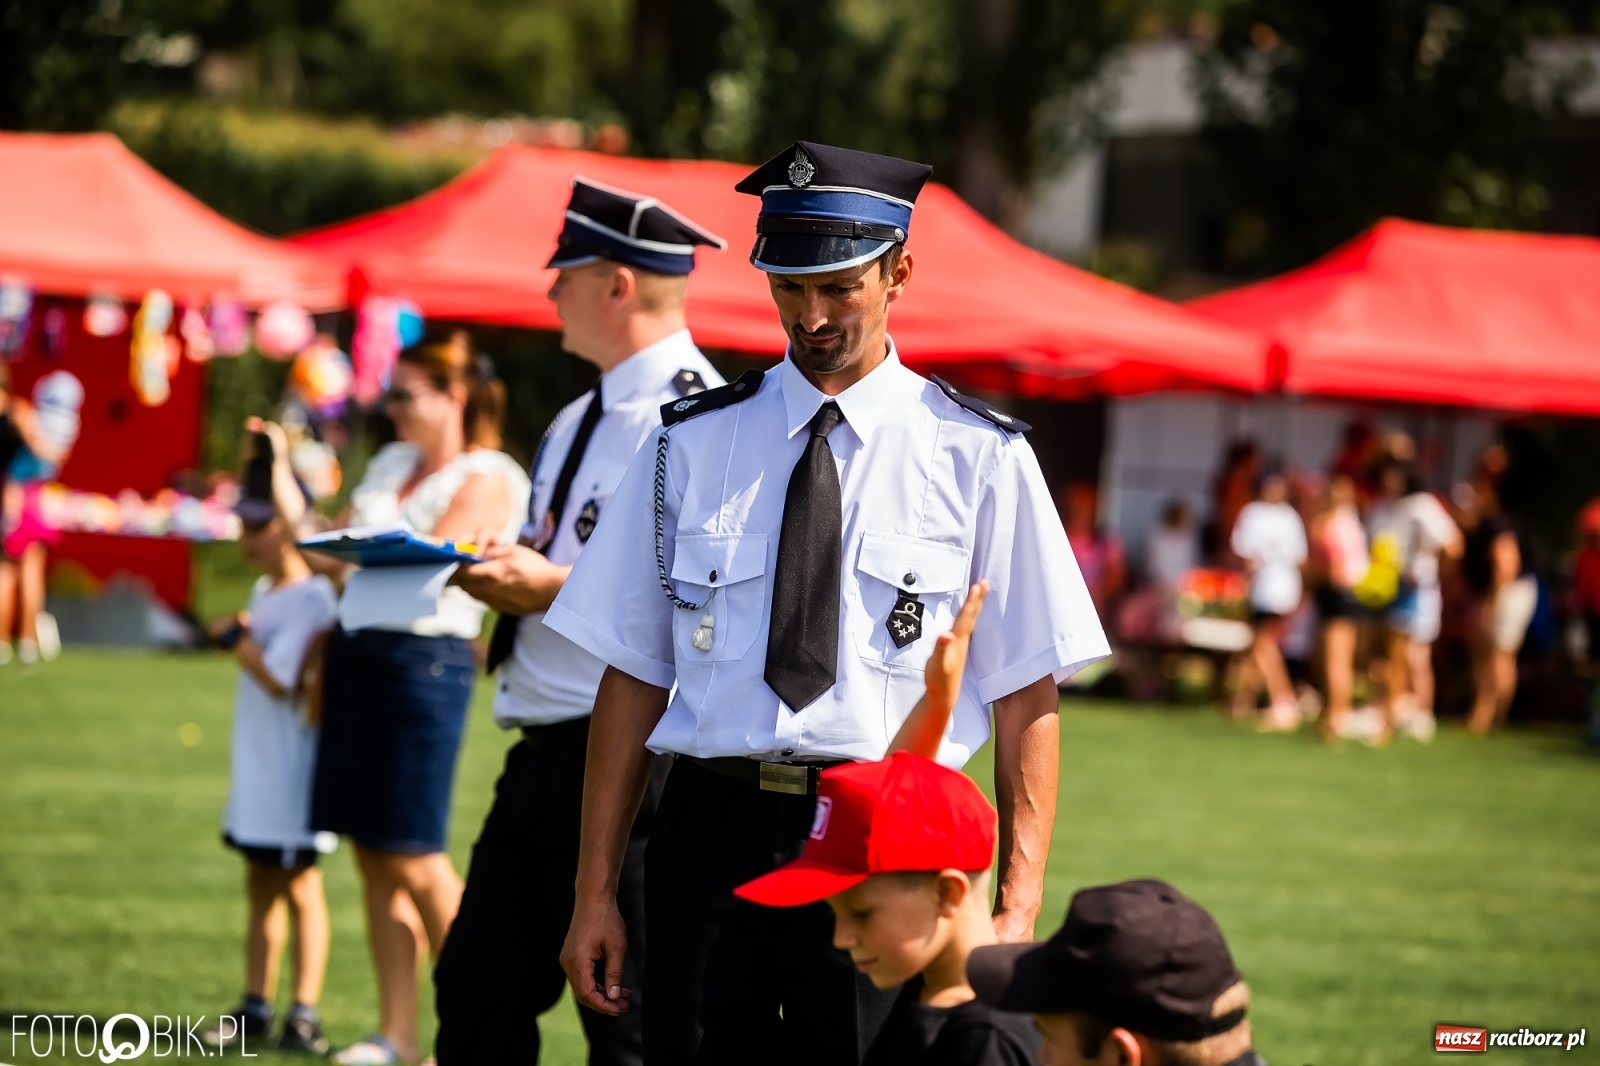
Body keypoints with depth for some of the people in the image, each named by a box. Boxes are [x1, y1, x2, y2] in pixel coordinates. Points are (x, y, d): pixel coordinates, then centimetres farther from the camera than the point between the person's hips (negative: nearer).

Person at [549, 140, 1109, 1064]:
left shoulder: (979, 458, 4)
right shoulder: (692, 446, 11)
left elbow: (1029, 697, 1)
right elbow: (634, 676, 10)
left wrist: (1016, 910, -7)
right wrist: (596, 893, 6)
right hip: (711, 835, 2)